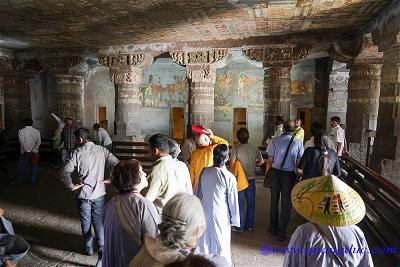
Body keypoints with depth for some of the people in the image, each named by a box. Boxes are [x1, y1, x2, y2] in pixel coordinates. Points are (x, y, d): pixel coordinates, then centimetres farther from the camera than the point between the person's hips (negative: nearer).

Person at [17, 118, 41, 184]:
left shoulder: (21, 131, -5)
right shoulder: (36, 131, -4)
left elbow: (21, 141, -13)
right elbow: (38, 142, -10)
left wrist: (27, 150, -12)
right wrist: (33, 151, -10)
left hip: (24, 152, 0)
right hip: (34, 152, 0)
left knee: (22, 166, 11)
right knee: (33, 166, 10)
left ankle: (20, 180, 19)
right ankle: (32, 180, 15)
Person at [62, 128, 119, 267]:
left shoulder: (78, 152, -9)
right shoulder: (102, 150, -3)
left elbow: (66, 171, -14)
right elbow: (117, 164, -8)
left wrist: (71, 186, -4)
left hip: (83, 193, -1)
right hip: (99, 193, 2)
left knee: (86, 222, 15)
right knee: (99, 222, 10)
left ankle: (88, 248, 30)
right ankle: (102, 250, 4)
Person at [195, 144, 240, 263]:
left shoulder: (204, 172, -8)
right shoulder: (230, 177, -19)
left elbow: (197, 193, 2)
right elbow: (233, 201, -11)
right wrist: (234, 219, 2)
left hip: (204, 213, 4)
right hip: (220, 215, -4)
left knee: (204, 241, 21)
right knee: (220, 243, 14)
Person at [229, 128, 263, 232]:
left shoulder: (236, 149, -15)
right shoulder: (255, 148, -4)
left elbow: (231, 165, -15)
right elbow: (261, 161, 10)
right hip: (251, 179, 3)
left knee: (239, 204, 7)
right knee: (251, 203, 15)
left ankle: (240, 226, 17)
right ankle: (250, 225, 27)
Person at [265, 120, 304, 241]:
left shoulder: (275, 141, -8)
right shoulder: (298, 143, -8)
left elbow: (270, 160, -5)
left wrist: (267, 174, 6)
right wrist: (299, 176, 8)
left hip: (275, 172, 1)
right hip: (290, 175, -1)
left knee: (274, 201, 17)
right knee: (286, 204, 10)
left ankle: (273, 228, 31)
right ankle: (281, 233, 19)